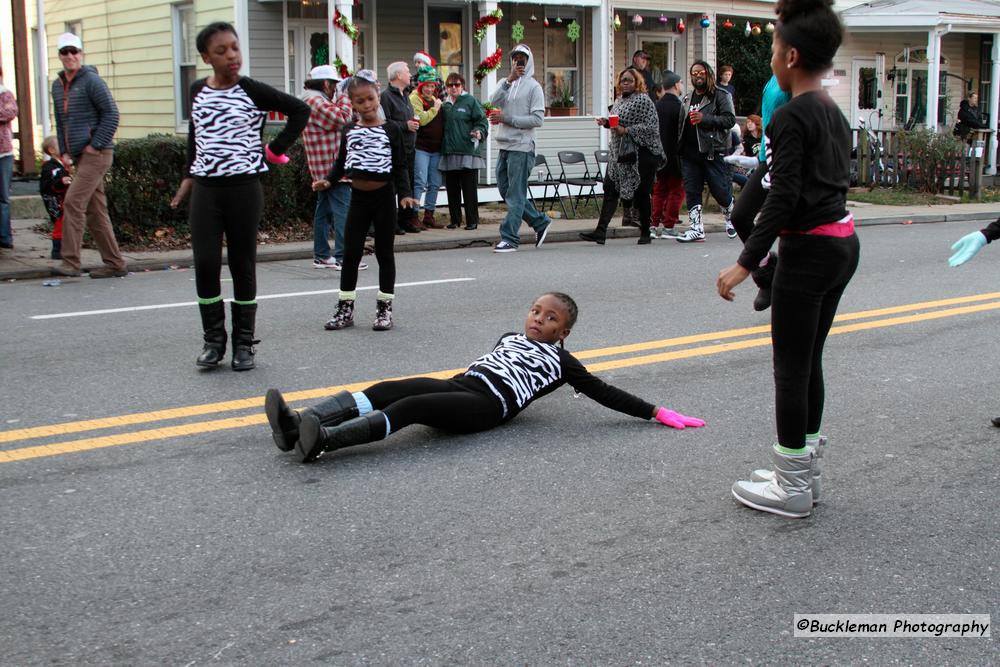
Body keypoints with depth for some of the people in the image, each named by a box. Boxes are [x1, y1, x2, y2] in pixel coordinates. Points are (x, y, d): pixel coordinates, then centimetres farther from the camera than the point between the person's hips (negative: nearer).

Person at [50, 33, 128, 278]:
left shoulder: (91, 81, -8)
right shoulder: (57, 86, 16)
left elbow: (111, 114, -13)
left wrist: (95, 145, -15)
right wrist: (64, 151, 12)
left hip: (96, 154, -8)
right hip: (79, 157, 8)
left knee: (73, 202, -15)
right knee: (95, 210, 8)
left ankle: (70, 262, -13)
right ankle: (115, 264, 13)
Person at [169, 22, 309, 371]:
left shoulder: (252, 91, -5)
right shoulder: (198, 90, 6)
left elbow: (300, 110, 0)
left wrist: (275, 150, -1)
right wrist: (189, 176, 18)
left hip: (244, 186, -3)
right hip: (205, 188, 3)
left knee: (243, 265, 3)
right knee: (205, 263, -4)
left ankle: (244, 343, 13)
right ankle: (213, 340, 9)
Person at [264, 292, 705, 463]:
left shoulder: (561, 362, 15)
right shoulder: (509, 338, 32)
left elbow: (603, 392, 11)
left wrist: (655, 413, 8)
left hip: (487, 406, -6)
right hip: (460, 384, 6)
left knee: (408, 408, -31)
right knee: (383, 391, -20)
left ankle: (320, 442, -50)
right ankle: (298, 426, -37)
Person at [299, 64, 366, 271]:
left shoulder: (315, 100, 20)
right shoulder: (316, 101, -14)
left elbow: (335, 119, 22)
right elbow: (342, 118, -21)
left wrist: (342, 99, 11)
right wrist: (344, 97, -8)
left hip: (323, 168, 11)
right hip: (333, 166, -11)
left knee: (324, 211, 13)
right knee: (343, 210, -11)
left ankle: (321, 255, 17)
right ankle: (342, 256, -14)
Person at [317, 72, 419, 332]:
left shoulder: (391, 130, -4)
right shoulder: (349, 131, 6)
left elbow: (400, 166, -4)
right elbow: (341, 162, 14)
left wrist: (404, 194, -15)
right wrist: (328, 180, -2)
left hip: (384, 196, -3)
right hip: (358, 196, 3)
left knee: (384, 252, 6)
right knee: (350, 253, 5)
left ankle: (384, 308, 14)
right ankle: (345, 308, 13)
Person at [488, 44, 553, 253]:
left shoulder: (533, 86, -3)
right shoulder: (504, 83, 14)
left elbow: (537, 119, -11)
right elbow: (493, 101, -5)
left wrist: (506, 118, -12)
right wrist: (509, 80, -14)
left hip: (521, 147, -7)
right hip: (504, 146, 7)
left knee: (515, 194, -6)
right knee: (505, 189, 12)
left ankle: (509, 238, -3)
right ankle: (540, 222, 23)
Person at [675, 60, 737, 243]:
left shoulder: (721, 96, 0)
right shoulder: (687, 100, 20)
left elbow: (730, 120, -10)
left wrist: (705, 118, -19)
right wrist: (679, 149, 14)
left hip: (713, 152, -6)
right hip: (690, 152, 6)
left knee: (720, 190, -3)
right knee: (691, 191, -1)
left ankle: (731, 218, 24)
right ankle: (696, 229, 1)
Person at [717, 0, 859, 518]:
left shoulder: (791, 117, -15)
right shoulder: (834, 114, 11)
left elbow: (783, 197, -21)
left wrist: (747, 262, -20)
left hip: (809, 251, -9)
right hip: (842, 243, 9)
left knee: (791, 368, 0)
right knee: (808, 362, 17)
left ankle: (793, 489, 8)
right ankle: (802, 472, 27)